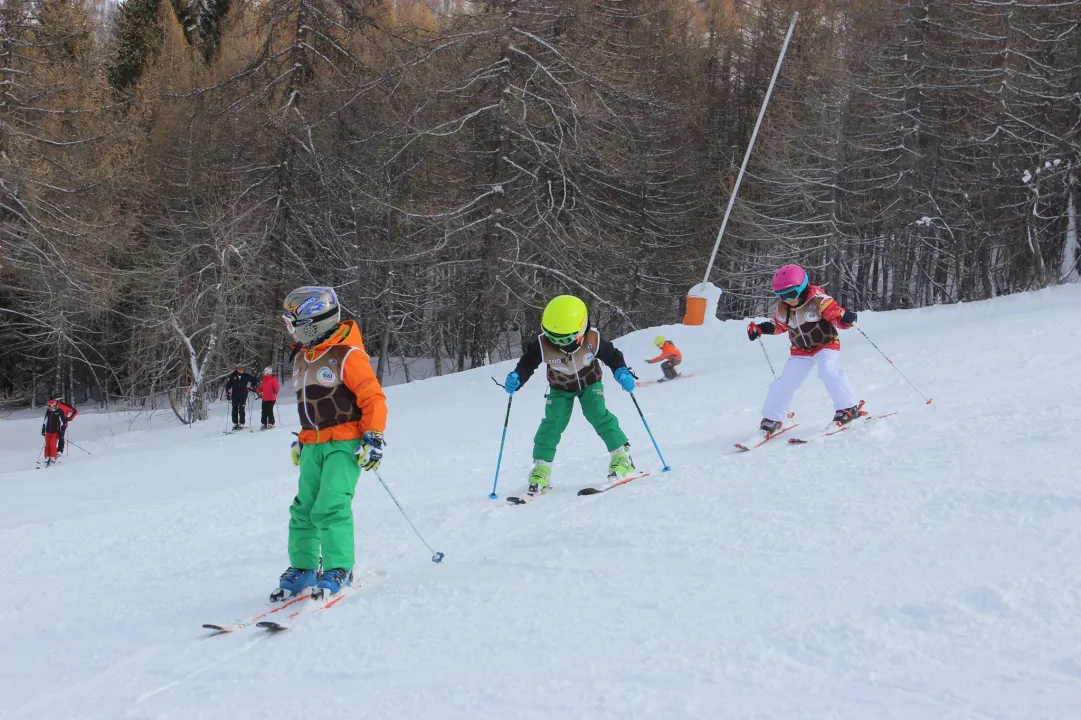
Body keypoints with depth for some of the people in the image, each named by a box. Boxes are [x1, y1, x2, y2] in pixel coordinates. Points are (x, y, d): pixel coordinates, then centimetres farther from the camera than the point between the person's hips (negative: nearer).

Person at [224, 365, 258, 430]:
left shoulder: (246, 376, -1)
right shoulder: (232, 376, -2)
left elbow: (254, 380, 14)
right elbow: (228, 384, 4)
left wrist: (252, 387, 7)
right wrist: (227, 393, 0)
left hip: (243, 396, -1)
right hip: (234, 395, 1)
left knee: (241, 410, -9)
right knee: (235, 410, 5)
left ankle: (241, 424, -6)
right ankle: (235, 424, 13)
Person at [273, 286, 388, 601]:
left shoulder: (347, 355, -11)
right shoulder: (302, 358, 15)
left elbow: (373, 398, -12)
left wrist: (373, 437, -16)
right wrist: (302, 439, 27)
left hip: (345, 443, -7)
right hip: (313, 446, 8)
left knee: (330, 507, -17)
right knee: (303, 508, 4)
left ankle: (338, 570, -9)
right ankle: (302, 569, 14)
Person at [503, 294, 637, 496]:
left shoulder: (592, 340, -32)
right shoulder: (542, 345, -32)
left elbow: (612, 355, -15)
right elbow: (526, 364, -20)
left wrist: (622, 373, -32)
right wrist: (516, 378, -39)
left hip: (590, 383, -1)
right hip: (560, 388, 1)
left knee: (598, 415, -18)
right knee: (552, 423, -12)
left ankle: (622, 457, -8)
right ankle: (541, 469, -3)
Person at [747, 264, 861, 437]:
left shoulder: (818, 300, -22)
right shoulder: (783, 309, -6)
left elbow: (837, 314, -20)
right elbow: (779, 325, 13)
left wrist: (846, 318, -42)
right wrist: (760, 329, 0)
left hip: (826, 345, -5)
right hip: (801, 351, 5)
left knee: (827, 370, -30)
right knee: (786, 381, -1)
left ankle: (848, 408, -19)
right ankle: (772, 418, 14)